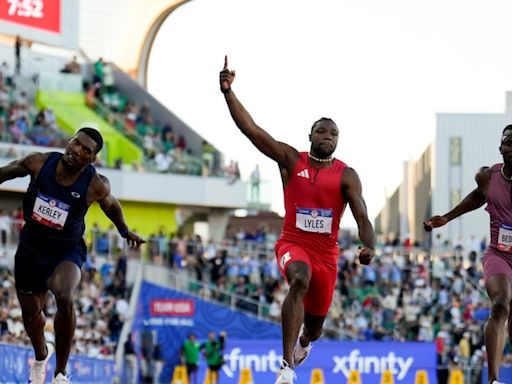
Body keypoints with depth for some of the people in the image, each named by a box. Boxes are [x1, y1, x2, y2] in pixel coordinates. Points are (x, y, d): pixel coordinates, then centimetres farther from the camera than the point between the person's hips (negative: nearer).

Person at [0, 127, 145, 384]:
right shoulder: (39, 163, -16)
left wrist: (125, 231, 12)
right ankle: (41, 355, 55)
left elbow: (110, 204, 6)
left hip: (66, 251, -3)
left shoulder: (96, 185, -18)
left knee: (64, 298, -32)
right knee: (30, 310, 18)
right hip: (31, 248, 3)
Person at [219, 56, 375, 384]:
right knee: (300, 281, -38)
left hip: (326, 253, 2)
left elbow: (362, 218, -12)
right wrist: (228, 91, -21)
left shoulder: (346, 176, -3)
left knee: (314, 328, 13)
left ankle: (303, 339, 57)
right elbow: (251, 129, -10)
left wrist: (369, 246, -33)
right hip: (293, 243, -2)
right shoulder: (291, 160, -2)